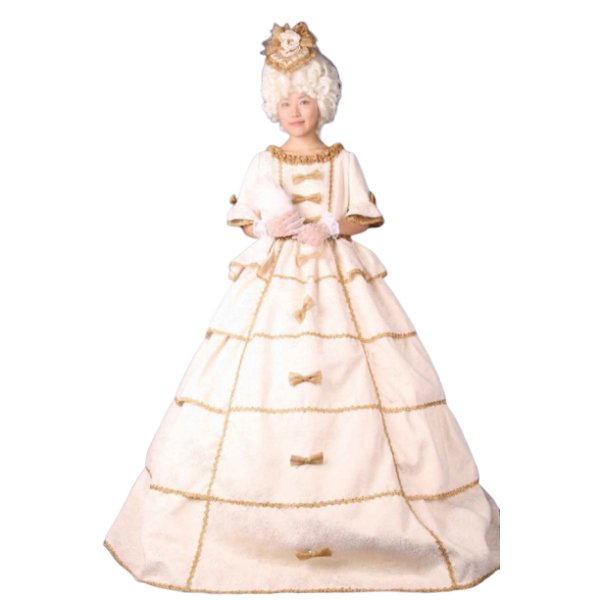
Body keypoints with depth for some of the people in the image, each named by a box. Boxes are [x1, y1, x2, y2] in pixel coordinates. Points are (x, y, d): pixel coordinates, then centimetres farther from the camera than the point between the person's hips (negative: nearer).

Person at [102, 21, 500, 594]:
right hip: (272, 277, 1)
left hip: (340, 278, 0)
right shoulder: (262, 161, 10)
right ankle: (251, 531, 9)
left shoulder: (344, 159, 8)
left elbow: (365, 219, 6)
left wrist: (332, 227, -13)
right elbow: (245, 223, 10)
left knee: (354, 374, -8)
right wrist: (270, 227, -11)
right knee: (253, 377, -6)